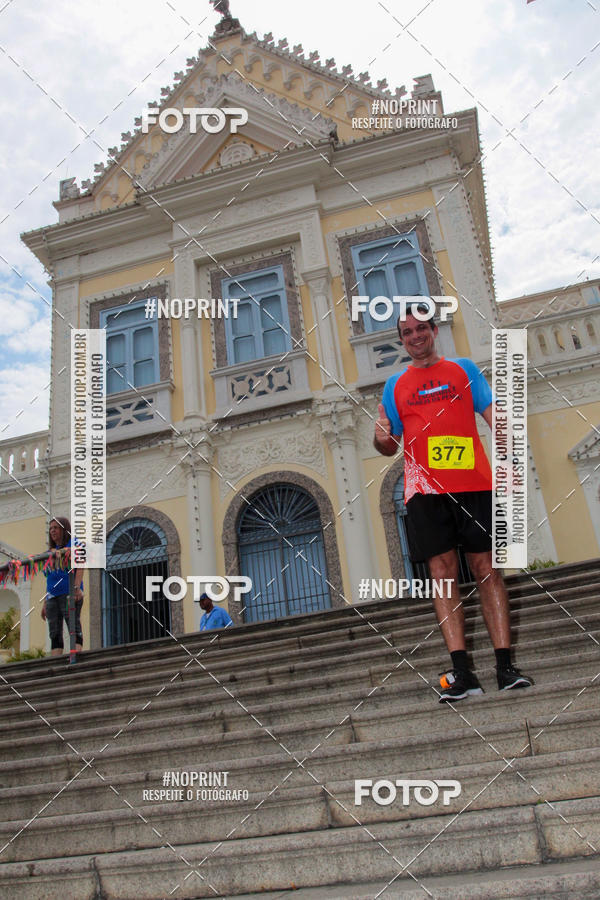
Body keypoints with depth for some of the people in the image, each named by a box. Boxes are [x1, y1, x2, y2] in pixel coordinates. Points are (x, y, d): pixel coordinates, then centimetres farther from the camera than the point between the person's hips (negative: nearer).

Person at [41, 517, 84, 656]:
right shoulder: (52, 551, 26)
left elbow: (80, 567, -5)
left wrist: (77, 587, -20)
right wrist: (45, 602, 18)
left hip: (69, 593, -6)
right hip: (52, 596, 6)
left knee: (74, 626, -14)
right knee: (55, 633, -2)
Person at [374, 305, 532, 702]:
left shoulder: (464, 369, 15)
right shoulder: (395, 385, 17)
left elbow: (493, 415, 8)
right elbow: (391, 447, 16)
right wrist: (381, 438, -7)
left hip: (474, 483, 0)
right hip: (425, 489, 1)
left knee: (487, 569, -3)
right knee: (443, 573, -4)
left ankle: (506, 665, 0)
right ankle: (461, 672, -4)